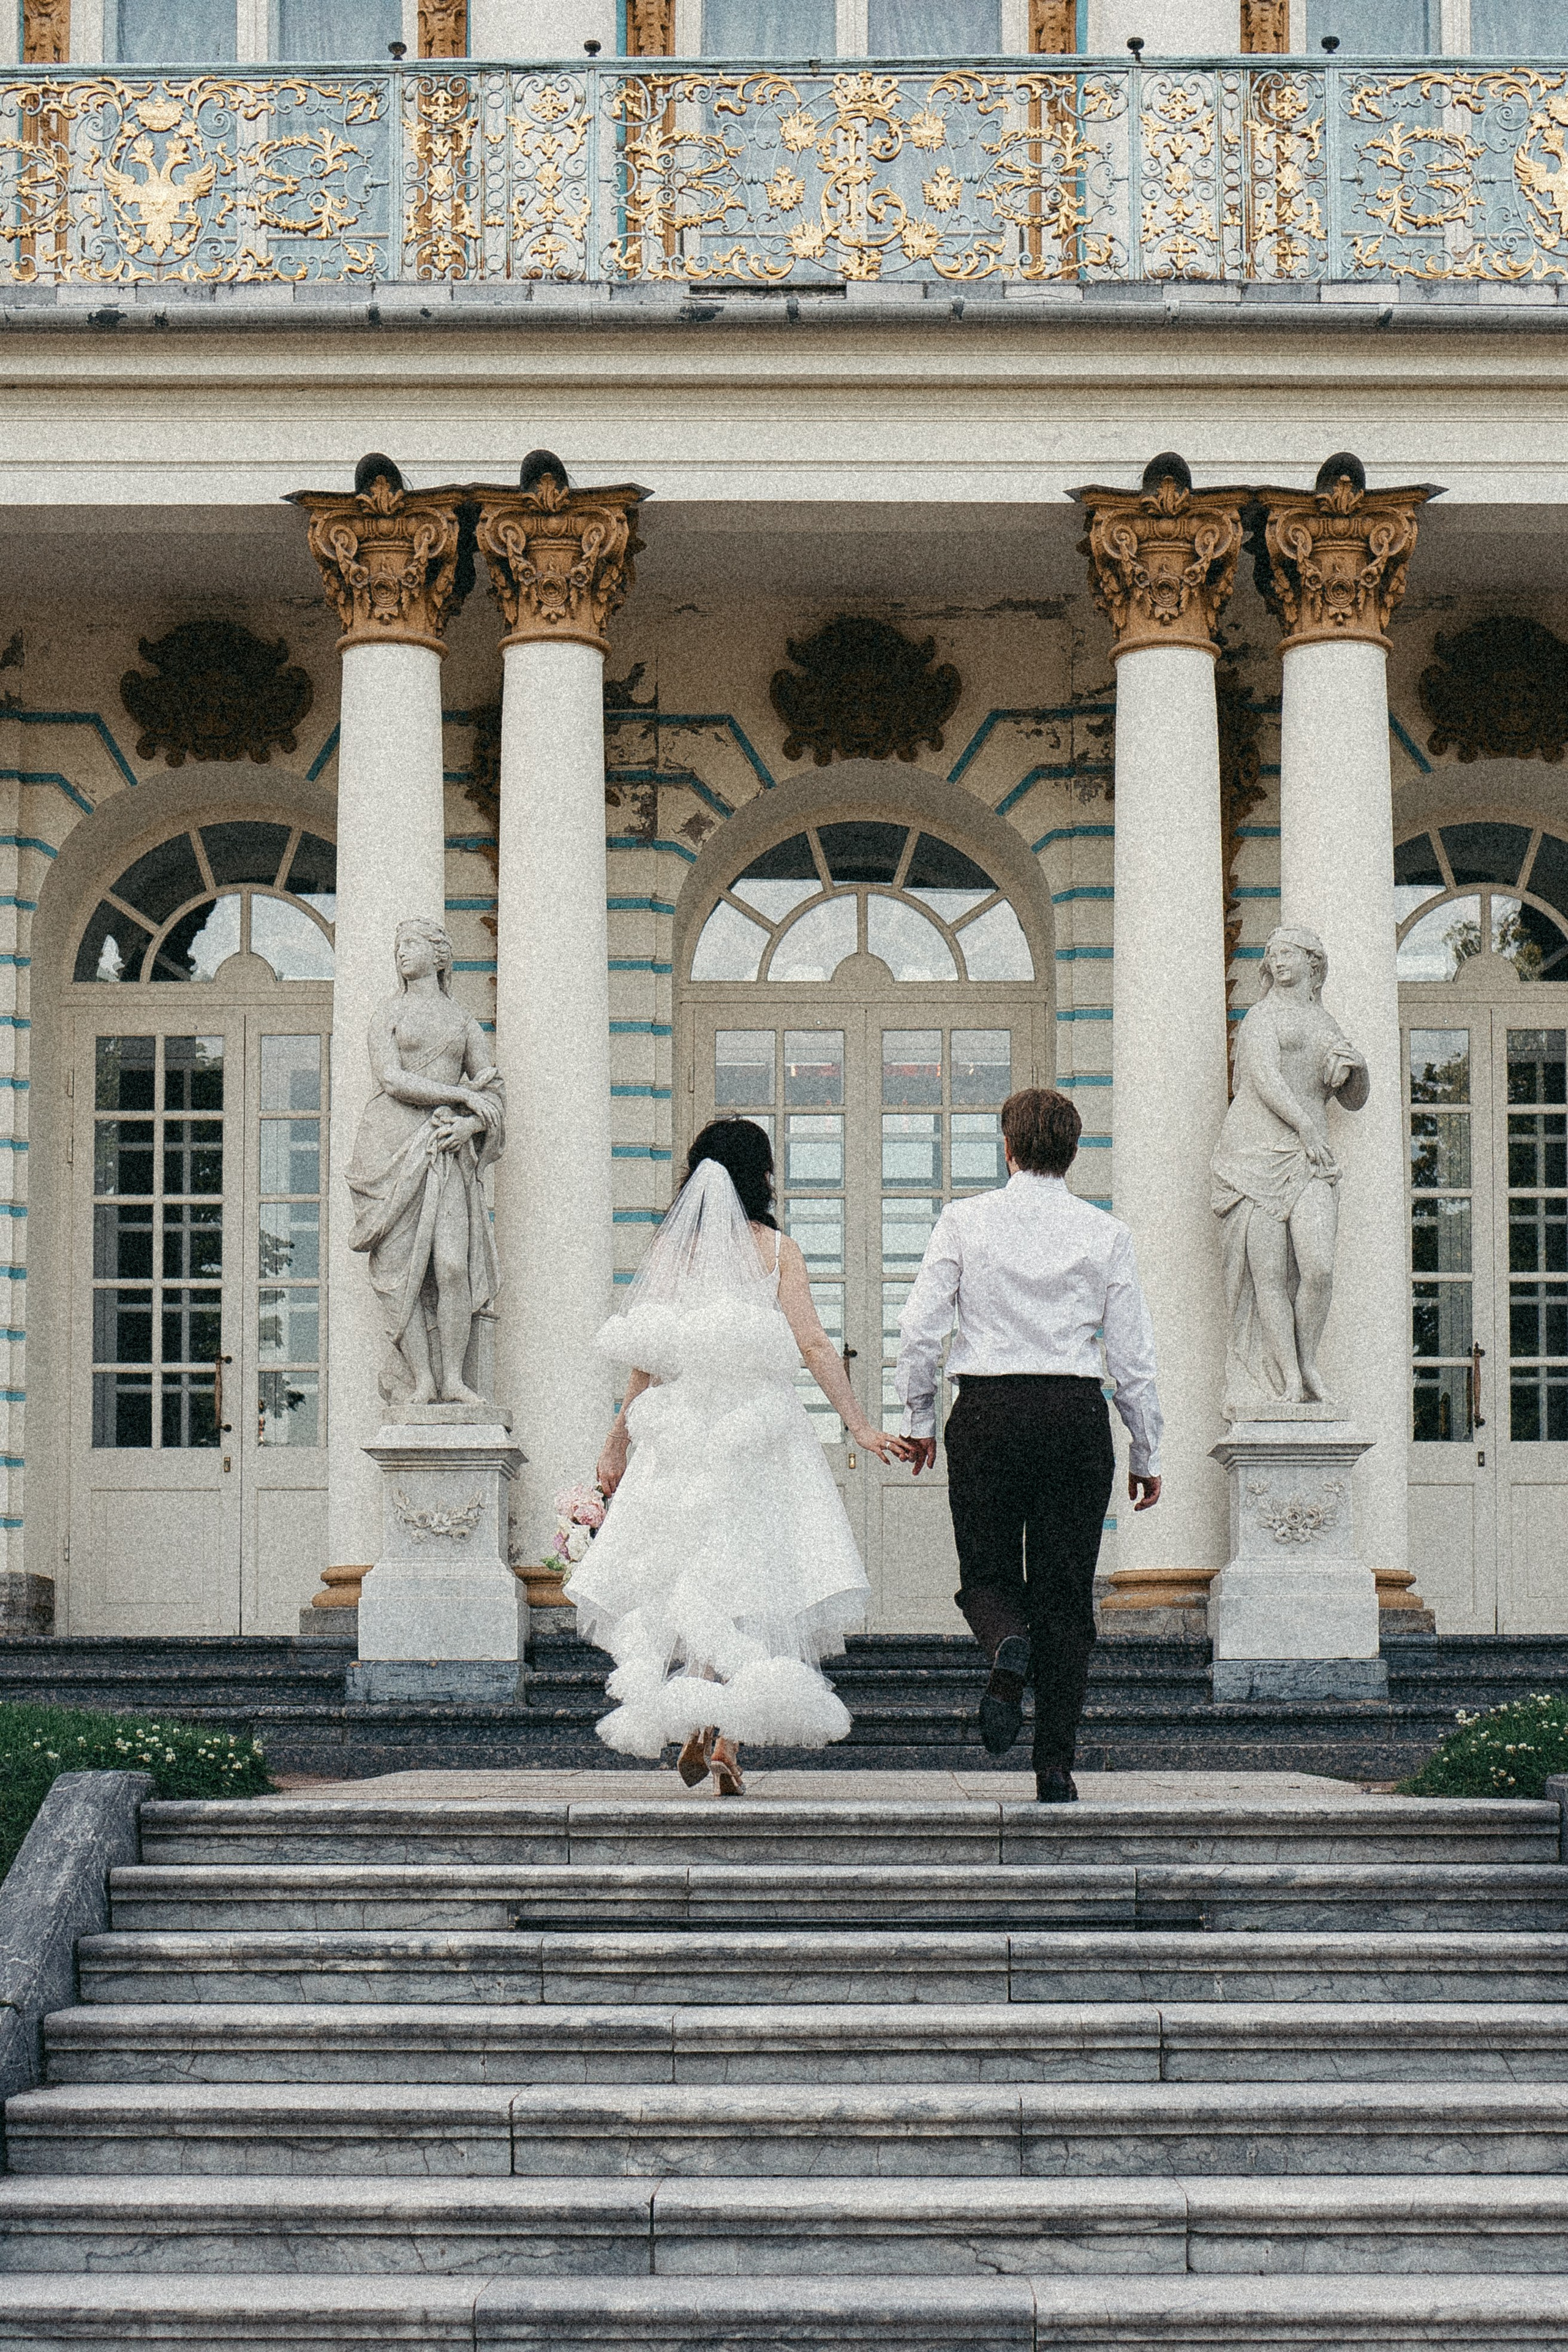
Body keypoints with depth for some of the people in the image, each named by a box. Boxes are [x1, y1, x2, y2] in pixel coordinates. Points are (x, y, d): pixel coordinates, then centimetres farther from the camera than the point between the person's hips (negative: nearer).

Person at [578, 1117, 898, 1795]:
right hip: (757, 1431, -2)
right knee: (747, 1584, 5)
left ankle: (694, 1720, -11)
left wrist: (618, 1442, 13)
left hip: (679, 1429, 2)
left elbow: (646, 1358, 5)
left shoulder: (670, 1248, 4)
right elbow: (812, 1345, -7)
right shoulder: (776, 1249, -1)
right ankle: (726, 1738, -4)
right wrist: (858, 1425, -2)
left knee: (684, 1582, 8)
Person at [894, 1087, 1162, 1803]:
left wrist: (919, 1418, 10)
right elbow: (1133, 1356, 4)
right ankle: (1056, 1765, 2)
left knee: (988, 1574, 13)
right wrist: (1146, 1455, 13)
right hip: (1076, 1410, 1)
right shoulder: (1104, 1234, 3)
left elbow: (919, 1327, -3)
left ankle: (1008, 1645, -22)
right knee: (1066, 1595, 7)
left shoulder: (966, 1220, 0)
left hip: (987, 1412, -1)